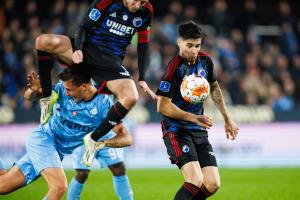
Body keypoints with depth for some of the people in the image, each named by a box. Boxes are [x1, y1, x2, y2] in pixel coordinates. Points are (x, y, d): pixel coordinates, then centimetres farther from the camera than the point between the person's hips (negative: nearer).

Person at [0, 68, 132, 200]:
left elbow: (126, 138, -21)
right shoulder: (62, 89, -13)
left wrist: (103, 143, -40)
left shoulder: (103, 104, -15)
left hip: (59, 151, 3)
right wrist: (33, 90, -24)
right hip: (43, 138, -3)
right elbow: (28, 97, 0)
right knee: (59, 187, -24)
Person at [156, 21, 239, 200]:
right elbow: (163, 106, -19)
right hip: (176, 130, -7)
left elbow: (214, 88, 22)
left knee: (212, 185, -2)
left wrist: (227, 119, 22)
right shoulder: (175, 67, -17)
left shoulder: (205, 61, 3)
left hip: (199, 131, 7)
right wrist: (194, 118, -23)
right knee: (196, 180, -24)